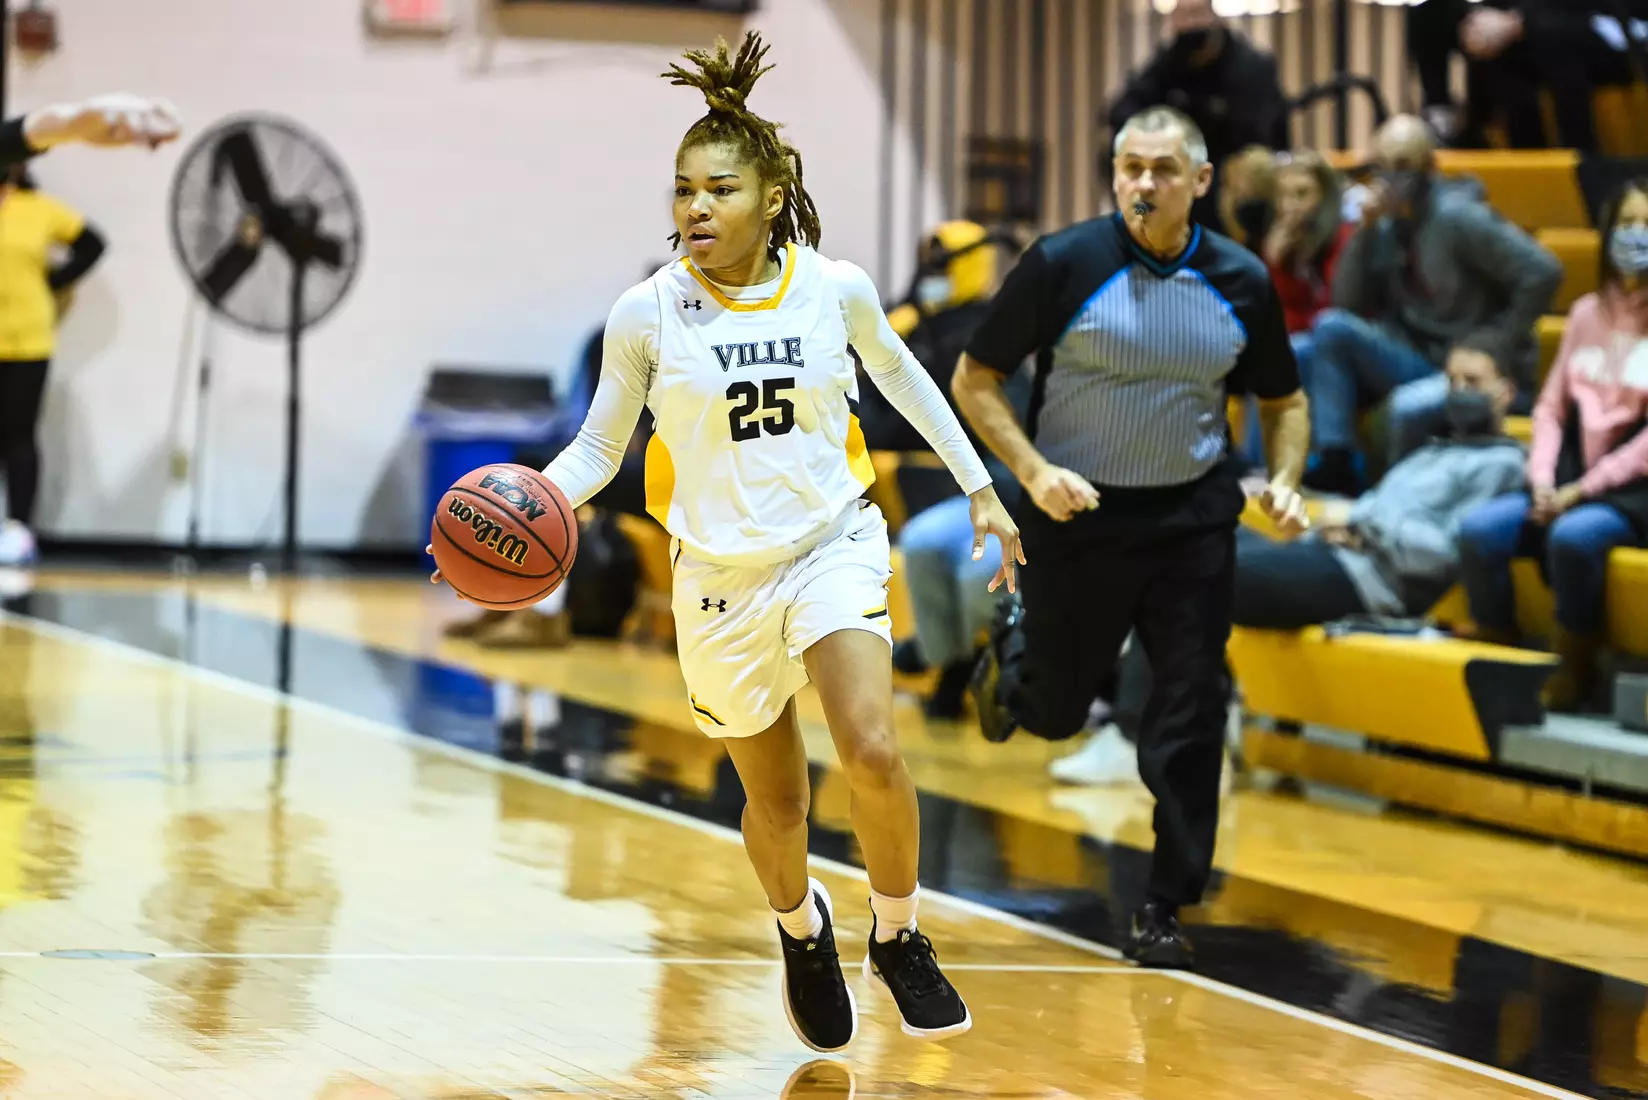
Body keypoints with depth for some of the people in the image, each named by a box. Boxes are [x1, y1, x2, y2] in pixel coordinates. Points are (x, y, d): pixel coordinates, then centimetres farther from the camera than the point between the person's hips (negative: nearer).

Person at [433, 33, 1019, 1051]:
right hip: (722, 575, 1)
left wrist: (980, 487, 15)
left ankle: (899, 937, 3)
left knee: (873, 753, -22)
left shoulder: (835, 288, -8)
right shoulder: (647, 314, -10)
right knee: (775, 801, 12)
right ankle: (802, 928, 45)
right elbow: (600, 447, -1)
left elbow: (902, 376, 12)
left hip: (835, 546, -1)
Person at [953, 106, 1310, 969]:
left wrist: (1284, 480, -7)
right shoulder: (1063, 265, -11)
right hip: (1076, 514, -1)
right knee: (1054, 711, 12)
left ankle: (1165, 908, 8)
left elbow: (1283, 401, 12)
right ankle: (1014, 649, 48)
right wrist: (1032, 470, -19)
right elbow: (974, 381, -6)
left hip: (1193, 521, 2)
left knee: (1189, 723, -4)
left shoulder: (1241, 282, -2)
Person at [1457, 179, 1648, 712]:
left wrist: (1584, 489, -16)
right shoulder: (1588, 312, 14)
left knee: (1573, 534, -35)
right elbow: (1551, 407, 13)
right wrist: (1542, 480, -4)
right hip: (1572, 476, 5)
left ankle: (1574, 668, -15)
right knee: (1480, 529, -20)